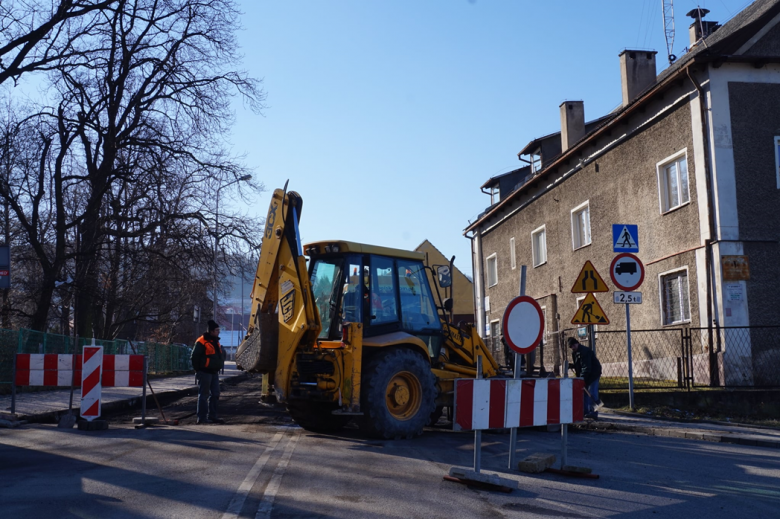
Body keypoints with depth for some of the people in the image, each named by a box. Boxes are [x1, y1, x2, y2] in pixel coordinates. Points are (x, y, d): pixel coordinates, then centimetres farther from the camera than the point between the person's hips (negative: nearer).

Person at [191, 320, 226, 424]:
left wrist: (220, 366, 17)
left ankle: (212, 416, 18)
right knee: (203, 395, -4)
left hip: (214, 372, 9)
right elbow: (195, 356, -15)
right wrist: (198, 370, -12)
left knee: (215, 395, 10)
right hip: (205, 372, -9)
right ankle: (202, 418, 1)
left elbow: (221, 354, 25)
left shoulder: (216, 342, 14)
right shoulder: (201, 342, -14)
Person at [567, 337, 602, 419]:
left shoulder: (584, 351, -24)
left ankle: (593, 411, -12)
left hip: (593, 373, -10)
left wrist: (582, 378, -31)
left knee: (592, 393, -12)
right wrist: (571, 366, 3)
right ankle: (586, 411, 16)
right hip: (585, 375, 10)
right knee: (584, 392, 11)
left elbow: (586, 367, -28)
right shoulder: (575, 353, 7)